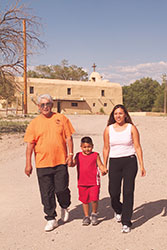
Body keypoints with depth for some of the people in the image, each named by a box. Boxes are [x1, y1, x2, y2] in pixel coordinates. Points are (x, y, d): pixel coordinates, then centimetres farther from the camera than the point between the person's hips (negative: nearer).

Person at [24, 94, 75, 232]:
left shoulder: (61, 118, 4)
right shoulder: (34, 123, 5)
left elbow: (68, 138, 6)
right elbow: (30, 144, 4)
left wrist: (70, 154, -4)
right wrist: (28, 164, 0)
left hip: (60, 161, -1)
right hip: (42, 163, 1)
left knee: (61, 189, -1)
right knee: (46, 193, 5)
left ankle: (64, 207, 32)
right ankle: (51, 219, 20)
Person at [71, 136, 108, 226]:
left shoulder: (95, 155, 0)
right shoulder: (78, 155, 6)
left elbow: (100, 165, -1)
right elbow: (73, 164, 2)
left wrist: (104, 170, -21)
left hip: (94, 182, -2)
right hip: (82, 182, 3)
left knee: (94, 199, -9)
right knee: (84, 200, 11)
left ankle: (94, 214, 18)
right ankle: (86, 216, 28)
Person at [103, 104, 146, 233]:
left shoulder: (131, 128, 0)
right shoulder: (108, 129, 5)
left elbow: (137, 147, 0)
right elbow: (106, 148, 10)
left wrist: (142, 165, -4)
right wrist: (104, 166, 11)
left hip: (130, 161, -2)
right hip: (114, 163, 2)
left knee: (128, 192, -5)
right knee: (113, 192, 2)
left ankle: (126, 223, 6)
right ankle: (118, 210, 37)